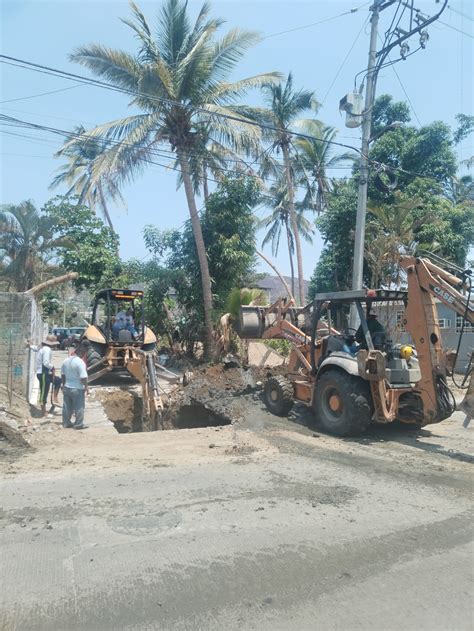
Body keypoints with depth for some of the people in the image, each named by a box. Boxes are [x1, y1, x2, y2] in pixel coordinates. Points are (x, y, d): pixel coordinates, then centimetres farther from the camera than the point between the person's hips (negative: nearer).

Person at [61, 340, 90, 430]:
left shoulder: (66, 360, 3)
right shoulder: (80, 362, -21)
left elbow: (62, 374, 12)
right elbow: (83, 377, -22)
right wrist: (86, 386, -9)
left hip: (67, 388, 7)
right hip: (77, 389, -7)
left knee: (67, 407, 16)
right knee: (79, 407, 5)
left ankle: (66, 422, 27)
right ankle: (78, 424, 12)